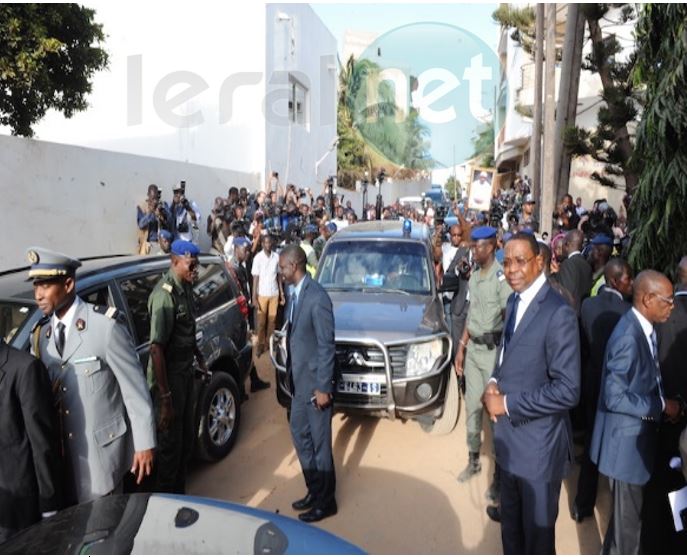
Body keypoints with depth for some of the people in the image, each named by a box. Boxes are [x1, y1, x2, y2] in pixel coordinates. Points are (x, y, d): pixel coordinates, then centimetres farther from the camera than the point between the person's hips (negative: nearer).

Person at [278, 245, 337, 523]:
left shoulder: (317, 297, -22)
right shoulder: (295, 294, 5)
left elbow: (327, 345, -21)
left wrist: (323, 387, -19)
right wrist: (291, 374, 15)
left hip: (315, 381, -9)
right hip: (299, 380, 9)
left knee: (319, 443, 7)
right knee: (300, 435, 19)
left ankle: (325, 501, 26)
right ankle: (314, 491, 37)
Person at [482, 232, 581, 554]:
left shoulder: (558, 313, -23)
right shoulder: (514, 301, 4)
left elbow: (567, 390, -25)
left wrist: (507, 404, -20)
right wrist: (494, 383, -4)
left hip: (538, 444, -7)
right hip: (509, 436, 7)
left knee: (537, 528, 16)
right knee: (511, 520, 26)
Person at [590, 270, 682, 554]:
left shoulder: (644, 328, 3)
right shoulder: (628, 336, -27)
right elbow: (615, 397, -27)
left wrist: (664, 401, -2)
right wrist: (661, 406, -18)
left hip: (638, 436, 9)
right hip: (627, 440, -9)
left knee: (629, 513, 27)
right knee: (628, 519, 10)